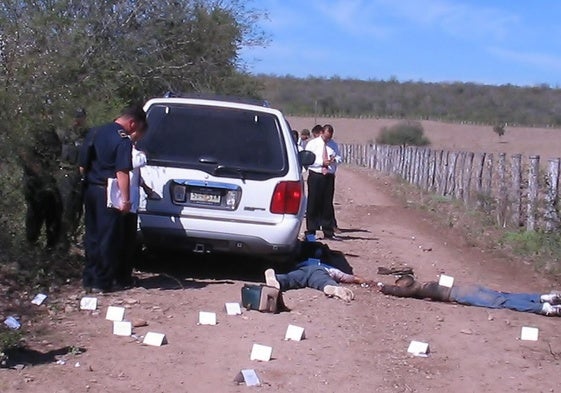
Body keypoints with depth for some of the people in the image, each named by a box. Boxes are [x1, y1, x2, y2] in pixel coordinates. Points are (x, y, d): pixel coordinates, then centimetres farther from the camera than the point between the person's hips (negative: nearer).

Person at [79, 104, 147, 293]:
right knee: (108, 238, 1)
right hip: (108, 193, -7)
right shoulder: (123, 140, -14)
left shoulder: (94, 132, 10)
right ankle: (102, 282, 5)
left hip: (90, 190, 7)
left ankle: (89, 278, 21)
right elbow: (122, 173, -21)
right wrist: (125, 199, -20)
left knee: (92, 235, 15)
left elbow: (82, 166, 13)